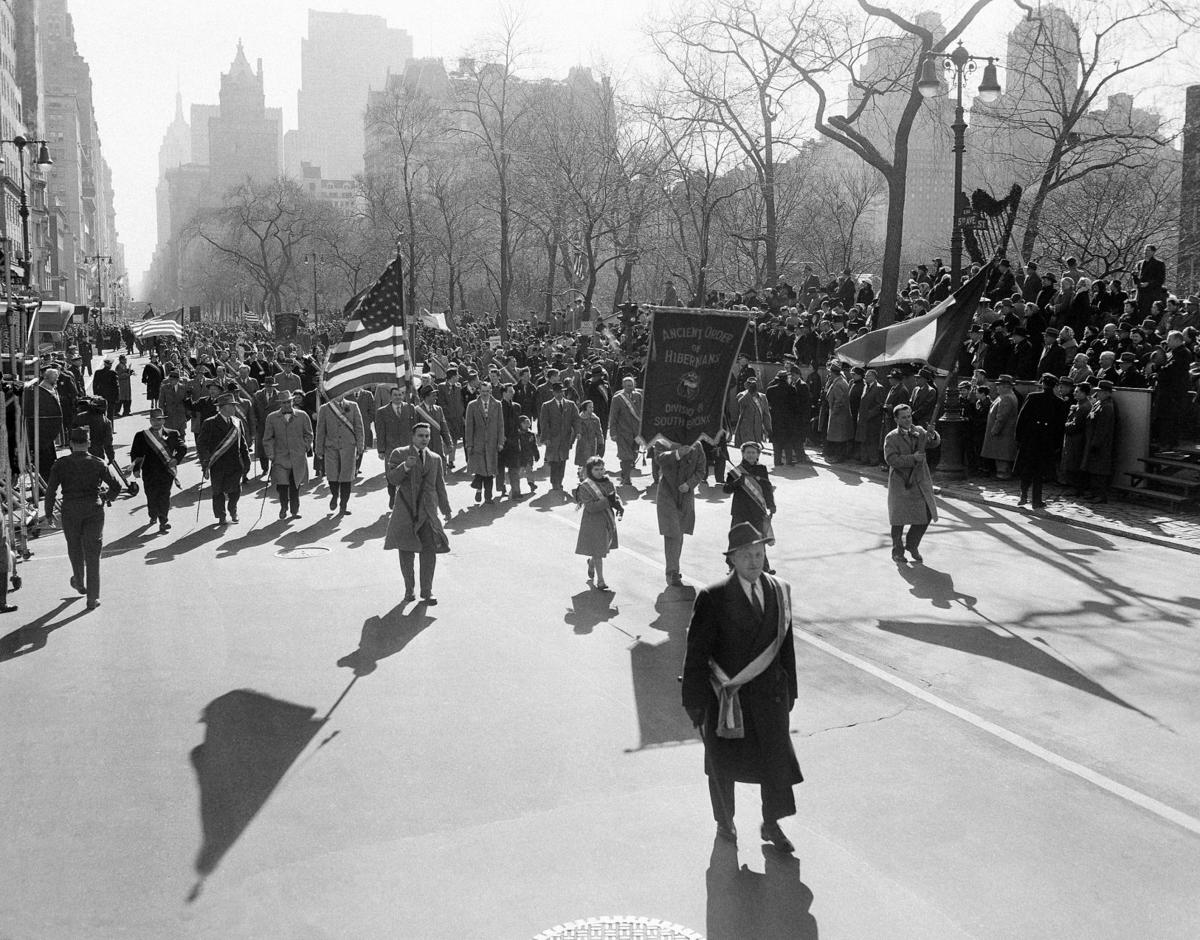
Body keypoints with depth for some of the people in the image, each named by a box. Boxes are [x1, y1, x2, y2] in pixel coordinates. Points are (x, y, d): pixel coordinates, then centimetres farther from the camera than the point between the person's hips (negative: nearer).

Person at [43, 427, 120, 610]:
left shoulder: (61, 464, -6)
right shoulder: (98, 464, -4)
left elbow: (51, 490, -9)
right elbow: (116, 487, -3)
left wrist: (49, 513, 2)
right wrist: (107, 497, 18)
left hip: (70, 511, 0)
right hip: (94, 509, 0)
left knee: (74, 547, 24)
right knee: (92, 553, 4)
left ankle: (80, 583, 43)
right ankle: (93, 598, 4)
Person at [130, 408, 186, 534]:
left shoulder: (172, 434, 7)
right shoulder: (141, 435, 5)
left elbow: (182, 448, 2)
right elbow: (135, 453, 3)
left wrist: (176, 459, -16)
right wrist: (136, 469, -9)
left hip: (166, 470, -1)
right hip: (149, 473, 1)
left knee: (164, 497, -6)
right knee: (151, 497, 10)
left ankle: (163, 522, 1)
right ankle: (153, 516, 35)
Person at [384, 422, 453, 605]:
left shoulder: (435, 459, 13)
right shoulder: (399, 454, 3)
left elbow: (440, 486, 20)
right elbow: (392, 480, -8)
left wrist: (446, 510, 23)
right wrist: (405, 466, -25)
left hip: (427, 512, 2)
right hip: (405, 510, -2)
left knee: (429, 551, -6)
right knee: (406, 552, 3)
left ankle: (427, 592, 3)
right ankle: (409, 590, 18)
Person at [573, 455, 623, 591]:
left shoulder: (608, 482, 3)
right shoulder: (585, 486, -13)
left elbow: (615, 497, 8)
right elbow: (590, 506, -20)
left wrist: (619, 506, -14)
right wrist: (607, 501, -24)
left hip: (608, 520, 6)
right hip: (593, 522, -6)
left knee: (603, 548, 17)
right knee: (598, 552, -3)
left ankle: (591, 562, 50)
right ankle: (600, 581, 6)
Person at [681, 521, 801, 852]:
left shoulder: (780, 592, 0)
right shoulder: (714, 598, -16)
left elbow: (785, 645, 7)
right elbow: (696, 653, -12)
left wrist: (789, 690, 9)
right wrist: (696, 702, -11)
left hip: (769, 692, 3)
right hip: (726, 694, -3)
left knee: (777, 758, 7)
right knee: (723, 763, 14)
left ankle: (771, 825, 29)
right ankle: (724, 821, 39)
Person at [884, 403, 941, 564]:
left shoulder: (919, 431, 6)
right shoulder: (891, 438, -8)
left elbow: (934, 443, -3)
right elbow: (891, 459, -18)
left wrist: (933, 435, -26)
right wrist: (913, 458, -24)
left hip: (920, 481, 4)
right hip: (900, 482, -4)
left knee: (925, 515, 3)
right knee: (899, 518, 3)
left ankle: (912, 545, 24)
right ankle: (897, 551, 21)